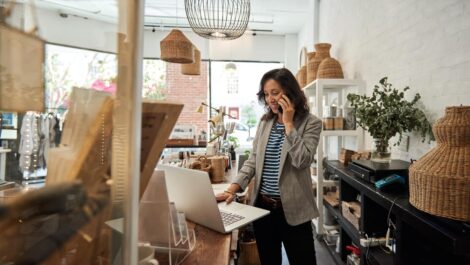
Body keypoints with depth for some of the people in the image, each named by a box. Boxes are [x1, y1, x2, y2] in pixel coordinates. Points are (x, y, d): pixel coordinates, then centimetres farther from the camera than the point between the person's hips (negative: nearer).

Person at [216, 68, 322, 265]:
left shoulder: (310, 123, -7)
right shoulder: (264, 122, 6)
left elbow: (301, 161, -20)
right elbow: (253, 159, 4)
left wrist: (288, 122, -18)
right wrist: (233, 188, -7)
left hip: (292, 208, -4)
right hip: (262, 205, 4)